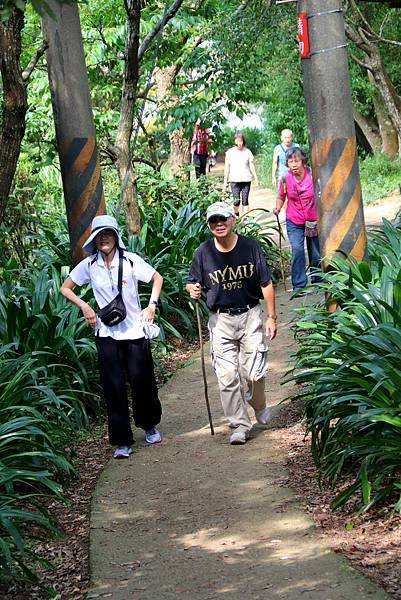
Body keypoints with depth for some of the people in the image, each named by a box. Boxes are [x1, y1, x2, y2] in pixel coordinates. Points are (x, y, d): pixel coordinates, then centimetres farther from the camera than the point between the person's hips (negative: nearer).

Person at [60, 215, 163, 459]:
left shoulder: (130, 260, -4)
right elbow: (65, 288, 12)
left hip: (135, 331, -1)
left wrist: (152, 305, -3)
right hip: (106, 334, 1)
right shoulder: (89, 265, 1)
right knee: (114, 387, -1)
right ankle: (123, 441, 5)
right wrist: (84, 306, -1)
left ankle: (149, 426, 31)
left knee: (142, 382, 5)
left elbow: (157, 278, 8)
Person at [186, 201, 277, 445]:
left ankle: (259, 406, 26)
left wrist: (272, 317, 1)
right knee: (227, 376, -3)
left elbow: (266, 284, 2)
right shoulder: (203, 252, -3)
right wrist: (193, 290, -19)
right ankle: (240, 425, 8)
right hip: (221, 320, 1)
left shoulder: (250, 246, -4)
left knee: (253, 373, -6)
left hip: (250, 315, -1)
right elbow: (192, 283, 6)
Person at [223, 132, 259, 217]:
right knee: (236, 201, -7)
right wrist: (225, 180, 6)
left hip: (246, 180, 1)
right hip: (234, 180, -1)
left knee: (245, 201, -1)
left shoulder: (247, 152, 5)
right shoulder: (230, 152, 4)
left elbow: (252, 166, 8)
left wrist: (256, 179, 6)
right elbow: (227, 167, 8)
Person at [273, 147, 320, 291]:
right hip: (294, 221, 0)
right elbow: (281, 197, 8)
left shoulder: (312, 176, -13)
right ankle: (299, 285, -7)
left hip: (313, 220, 0)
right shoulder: (285, 179, -8)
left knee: (316, 254, 9)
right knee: (297, 250, -14)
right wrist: (278, 208, -12)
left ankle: (317, 282, 27)